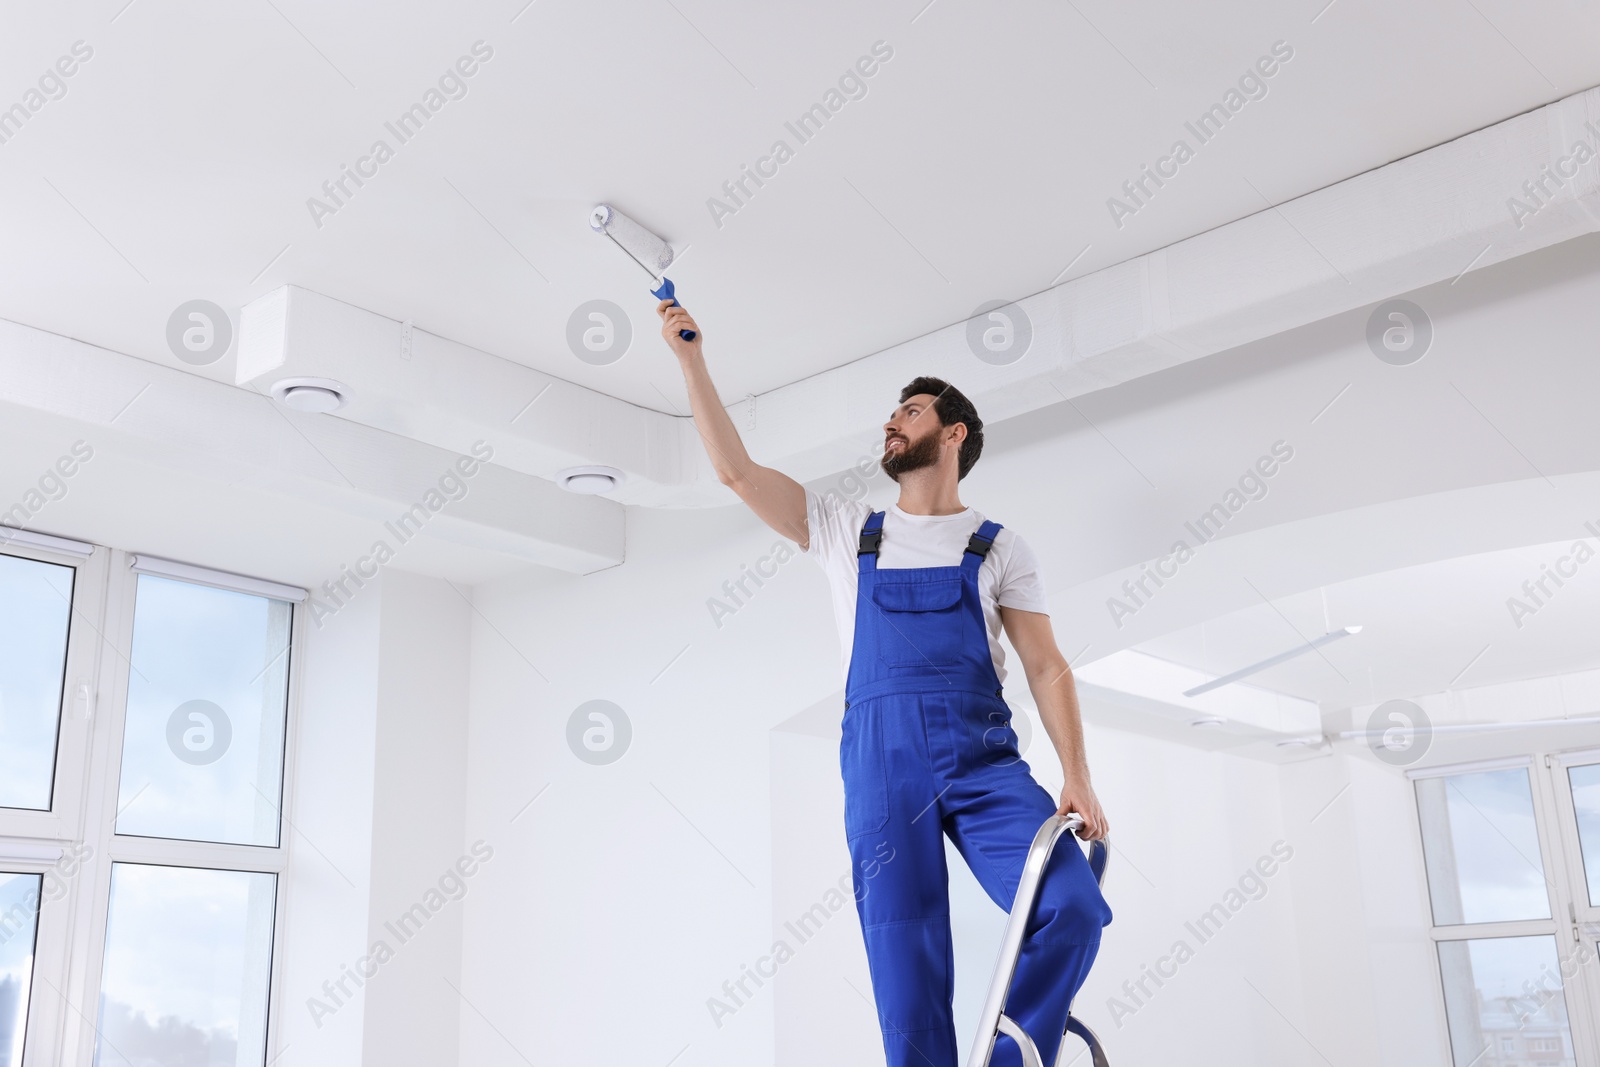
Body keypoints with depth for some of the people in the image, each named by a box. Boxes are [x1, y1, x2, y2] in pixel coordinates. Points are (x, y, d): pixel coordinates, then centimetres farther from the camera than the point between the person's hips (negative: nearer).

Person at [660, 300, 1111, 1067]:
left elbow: (1046, 667, 7)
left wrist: (1076, 775, -5)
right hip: (882, 764, 1)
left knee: (1072, 908, -19)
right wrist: (692, 359, 9)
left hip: (985, 759, 0)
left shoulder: (997, 546, 13)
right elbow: (736, 470, 11)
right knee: (907, 975, -3)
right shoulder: (847, 531, 17)